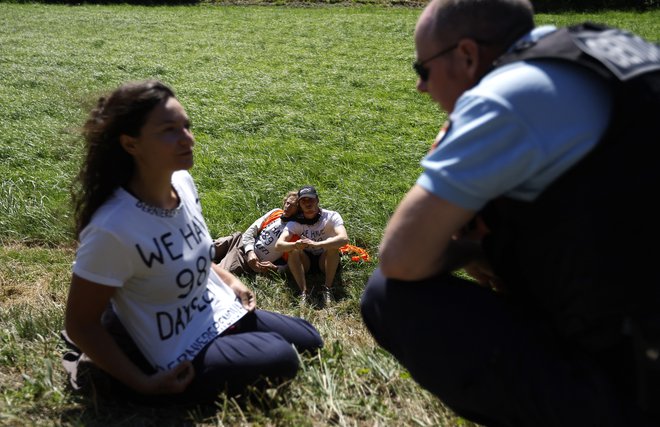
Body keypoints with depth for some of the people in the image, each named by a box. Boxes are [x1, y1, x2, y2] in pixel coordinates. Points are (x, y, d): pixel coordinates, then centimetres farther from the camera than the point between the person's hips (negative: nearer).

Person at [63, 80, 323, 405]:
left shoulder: (182, 181, -10)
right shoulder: (112, 229, -33)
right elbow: (79, 325, -20)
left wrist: (228, 279, 2)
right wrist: (144, 384, -19)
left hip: (218, 313, 8)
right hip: (180, 360, -7)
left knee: (310, 341, 16)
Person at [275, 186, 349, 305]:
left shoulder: (331, 216, -18)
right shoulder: (295, 223, -12)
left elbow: (344, 239, -36)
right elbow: (278, 245, -25)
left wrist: (316, 244, -48)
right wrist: (295, 245, -47)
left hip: (326, 260, -1)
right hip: (305, 260, 1)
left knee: (333, 244, -32)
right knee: (292, 249, -29)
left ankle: (328, 289, -24)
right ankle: (304, 292, -27)